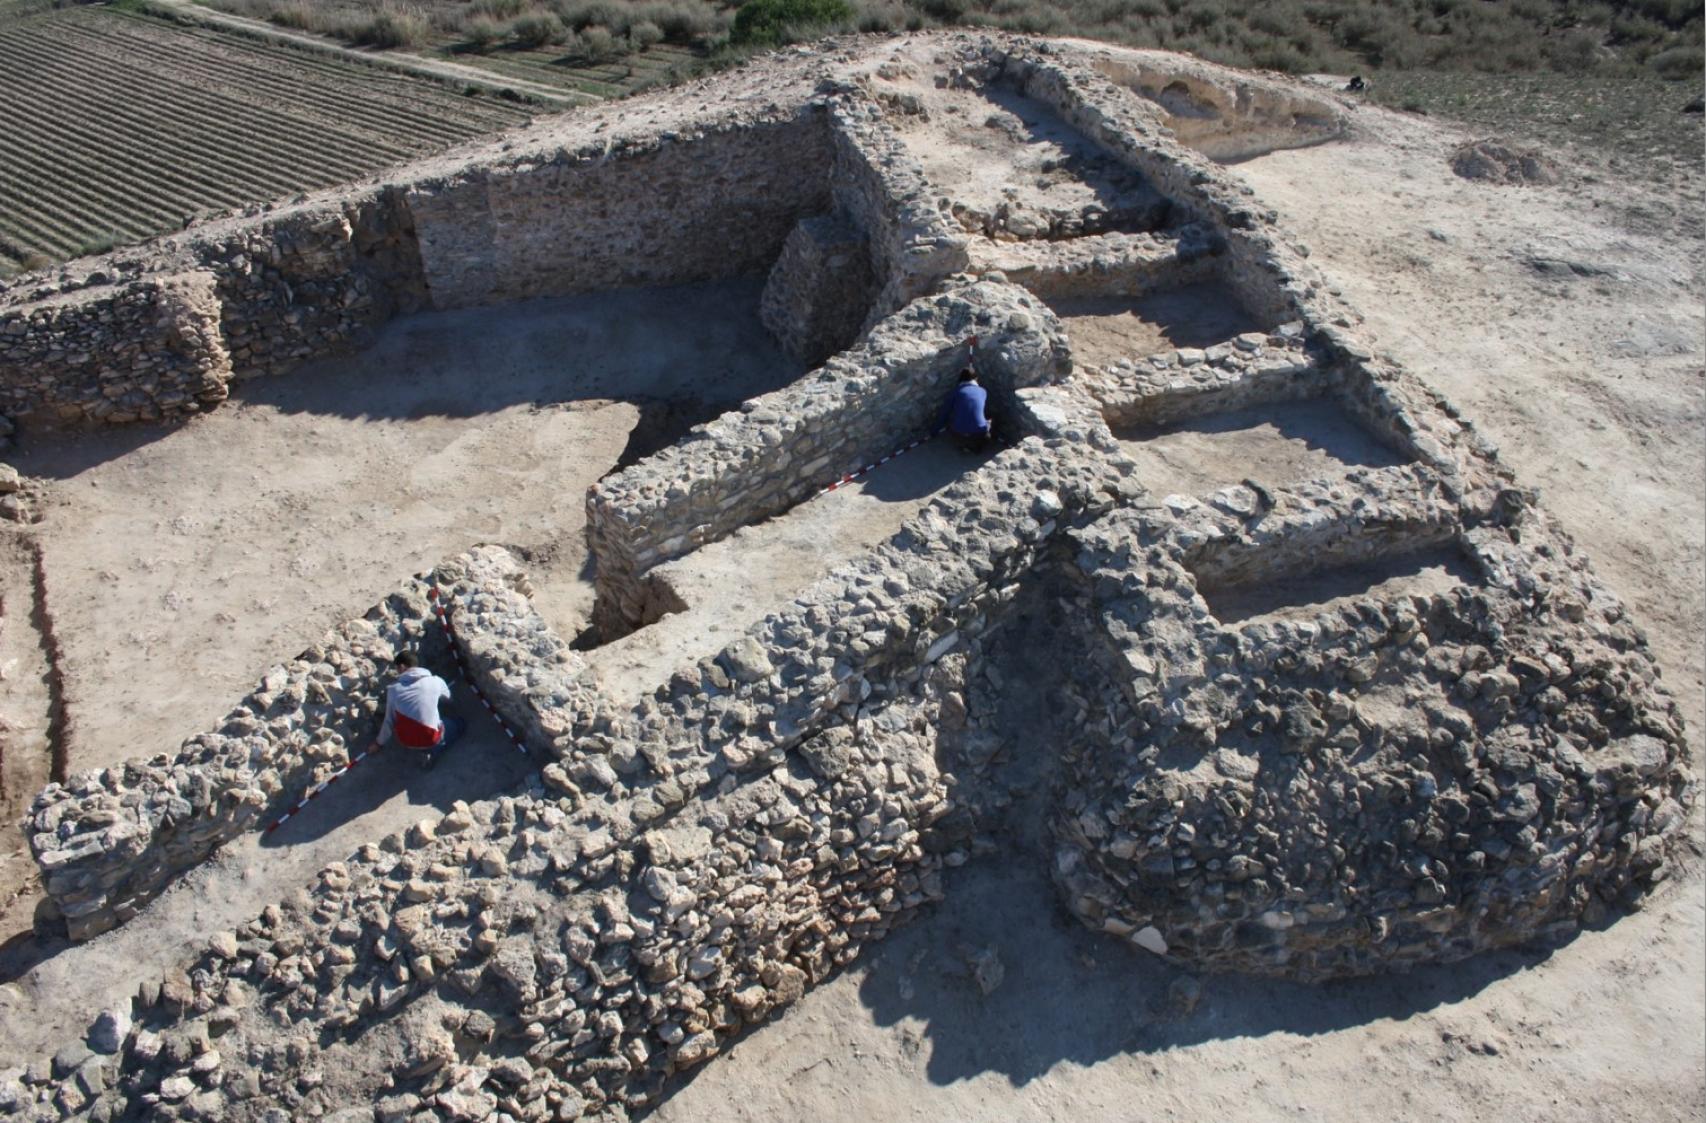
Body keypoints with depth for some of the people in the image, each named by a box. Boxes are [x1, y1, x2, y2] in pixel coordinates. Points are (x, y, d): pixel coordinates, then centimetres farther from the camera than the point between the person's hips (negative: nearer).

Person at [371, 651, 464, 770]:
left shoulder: (393, 689, -6)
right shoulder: (436, 681, -7)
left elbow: (389, 721, 2)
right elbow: (447, 698, 16)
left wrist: (379, 742, 20)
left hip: (405, 742, 3)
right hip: (430, 739, -3)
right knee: (459, 723, 25)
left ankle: (424, 749, 10)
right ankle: (432, 752, 4)